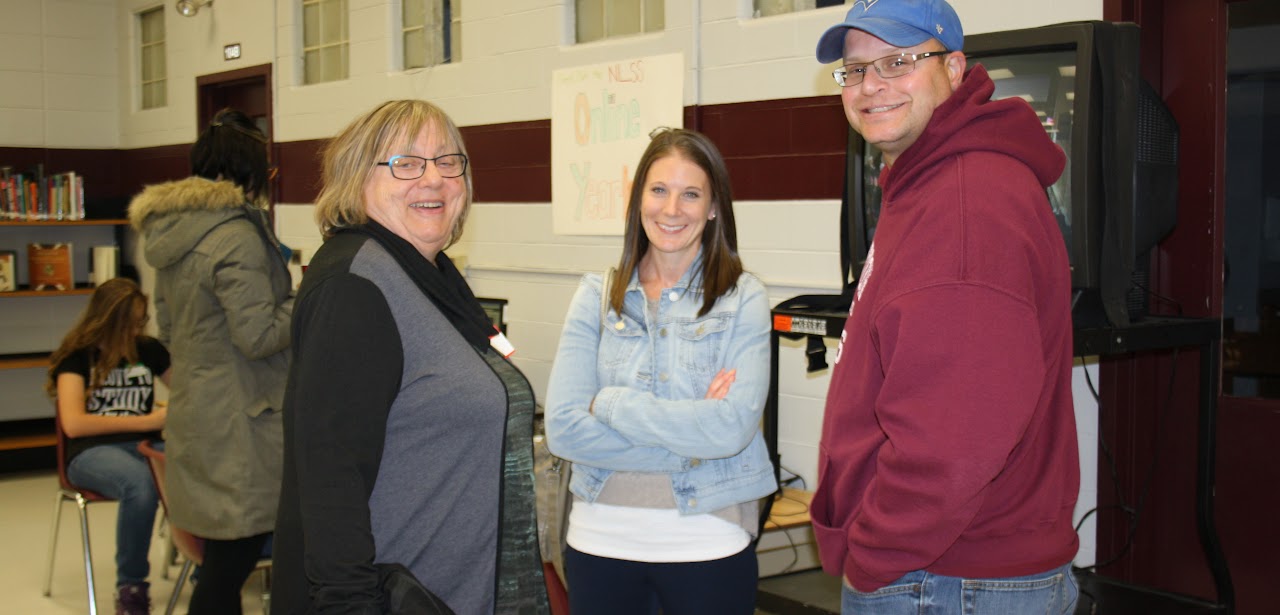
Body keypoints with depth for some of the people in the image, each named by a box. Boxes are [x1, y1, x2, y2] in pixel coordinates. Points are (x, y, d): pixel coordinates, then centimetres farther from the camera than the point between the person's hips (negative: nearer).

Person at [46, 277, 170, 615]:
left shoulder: (148, 349, 16)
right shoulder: (78, 356, 5)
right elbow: (73, 423, -7)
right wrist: (146, 421, -10)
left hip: (146, 447, 3)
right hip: (93, 452, -3)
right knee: (140, 484, -41)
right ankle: (130, 587, -22)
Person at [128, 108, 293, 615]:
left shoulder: (169, 231, 11)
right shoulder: (237, 237, -18)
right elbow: (258, 335, -18)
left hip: (194, 406, 9)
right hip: (239, 420, -9)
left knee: (221, 563, 17)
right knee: (229, 566, -1)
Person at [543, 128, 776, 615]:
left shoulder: (743, 299, -3)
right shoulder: (597, 297, 3)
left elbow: (733, 427, -16)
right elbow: (562, 427, -8)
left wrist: (609, 403, -13)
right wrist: (687, 435, -14)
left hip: (708, 544, -2)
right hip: (600, 540, 2)